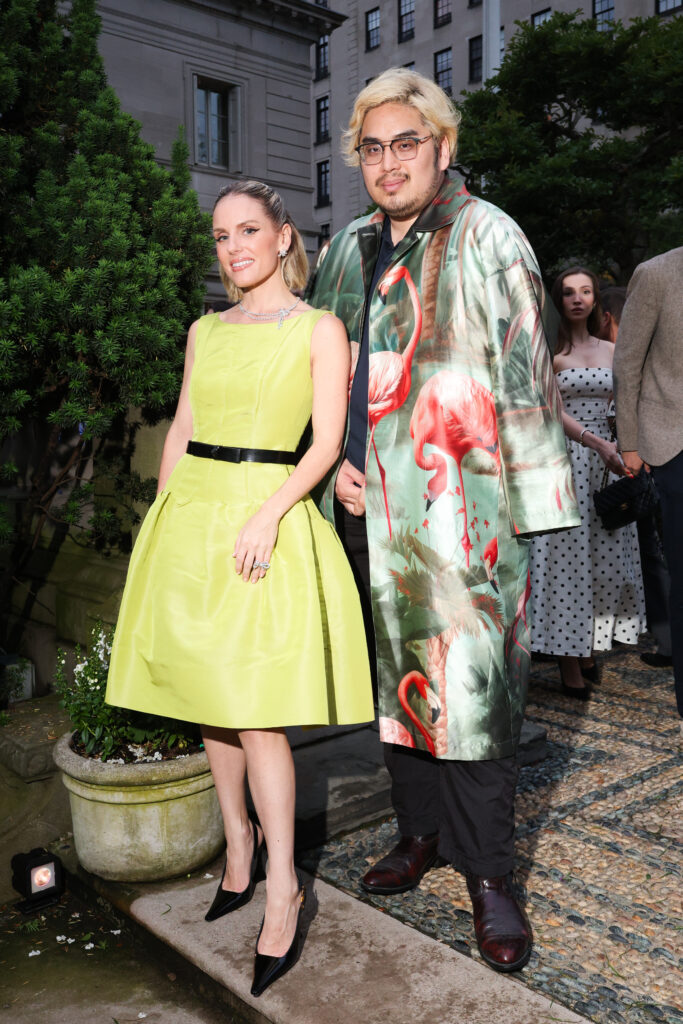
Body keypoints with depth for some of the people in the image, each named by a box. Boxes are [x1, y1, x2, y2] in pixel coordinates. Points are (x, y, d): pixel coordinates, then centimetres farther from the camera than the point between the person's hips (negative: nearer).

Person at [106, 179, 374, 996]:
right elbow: (180, 432, 15)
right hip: (191, 513, 5)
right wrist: (161, 523, 7)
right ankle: (238, 839, 29)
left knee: (254, 706, -8)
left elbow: (327, 444, -6)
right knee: (206, 692, 9)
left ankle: (282, 889, 6)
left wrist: (268, 514, -19)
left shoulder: (318, 330, 2)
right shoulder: (204, 332, 15)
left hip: (269, 514, -5)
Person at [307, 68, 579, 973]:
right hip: (371, 506, 6)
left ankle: (488, 874, 13)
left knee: (469, 682, -4)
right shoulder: (350, 250, 15)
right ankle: (422, 831, 32)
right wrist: (335, 460, 4)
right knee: (395, 670, 13)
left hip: (460, 506, -5)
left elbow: (524, 377, -5)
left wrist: (526, 499, -8)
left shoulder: (487, 238, -2)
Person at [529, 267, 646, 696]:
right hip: (564, 459, -5)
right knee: (566, 554, -3)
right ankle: (570, 663, 4)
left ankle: (588, 648, 21)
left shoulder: (611, 351, 14)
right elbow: (554, 413, -10)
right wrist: (600, 445, -18)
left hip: (607, 460, 5)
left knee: (603, 554, 7)